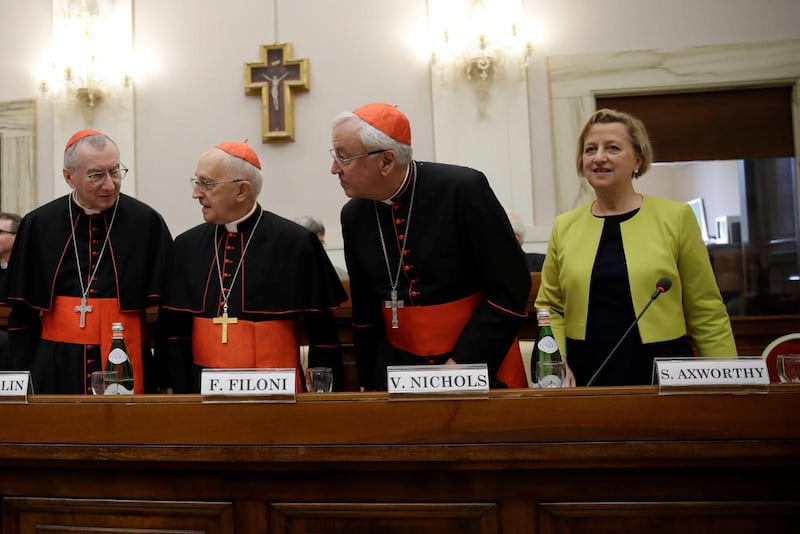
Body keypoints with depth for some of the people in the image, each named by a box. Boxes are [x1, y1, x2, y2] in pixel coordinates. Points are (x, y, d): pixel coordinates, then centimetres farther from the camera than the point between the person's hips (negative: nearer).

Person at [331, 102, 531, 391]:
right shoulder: (353, 215, -3)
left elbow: (510, 289, -15)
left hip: (481, 364, -4)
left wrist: (459, 365, -17)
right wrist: (368, 383, 9)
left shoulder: (463, 189, -18)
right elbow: (365, 312, 9)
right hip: (396, 369, 4)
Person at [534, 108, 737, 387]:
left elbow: (705, 312, -1)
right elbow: (549, 307, 7)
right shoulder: (564, 227, 2)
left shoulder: (676, 217, -3)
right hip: (584, 376, 2)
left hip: (663, 373, -1)